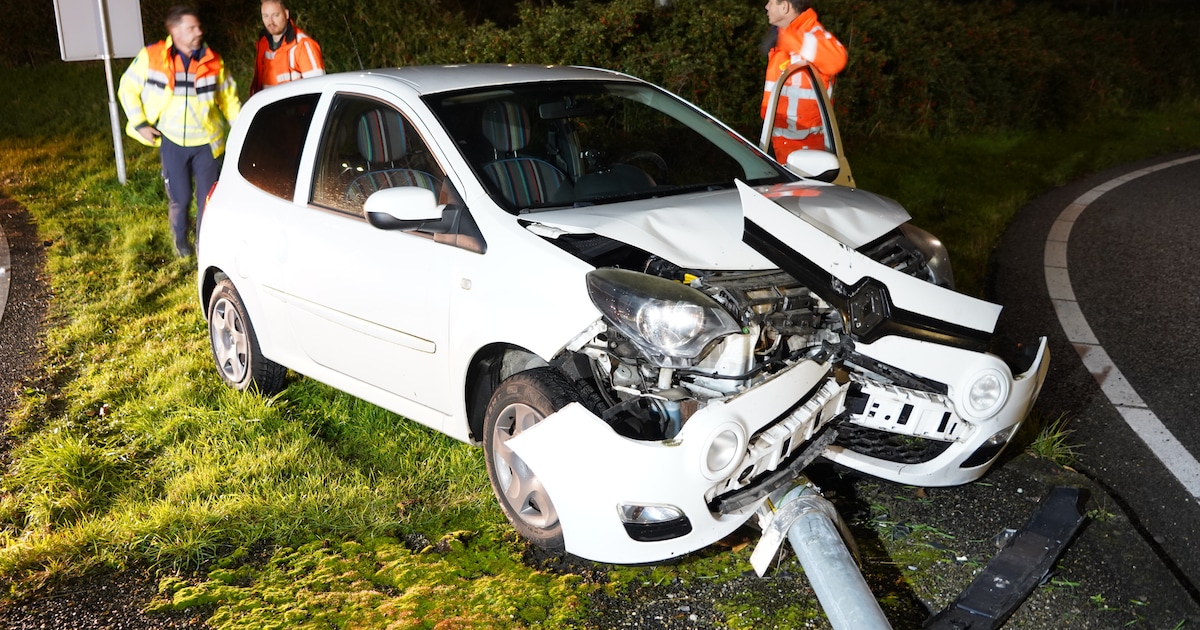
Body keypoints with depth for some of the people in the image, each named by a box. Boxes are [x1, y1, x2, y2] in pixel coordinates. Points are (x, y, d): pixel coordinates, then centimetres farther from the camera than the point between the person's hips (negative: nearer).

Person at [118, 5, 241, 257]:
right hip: (172, 143, -1)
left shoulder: (213, 61, -3)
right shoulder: (151, 57, -8)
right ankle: (180, 238, 38)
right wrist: (140, 124, -4)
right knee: (179, 198, 7)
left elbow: (229, 98, 5)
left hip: (207, 143, 1)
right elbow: (128, 89, 2)